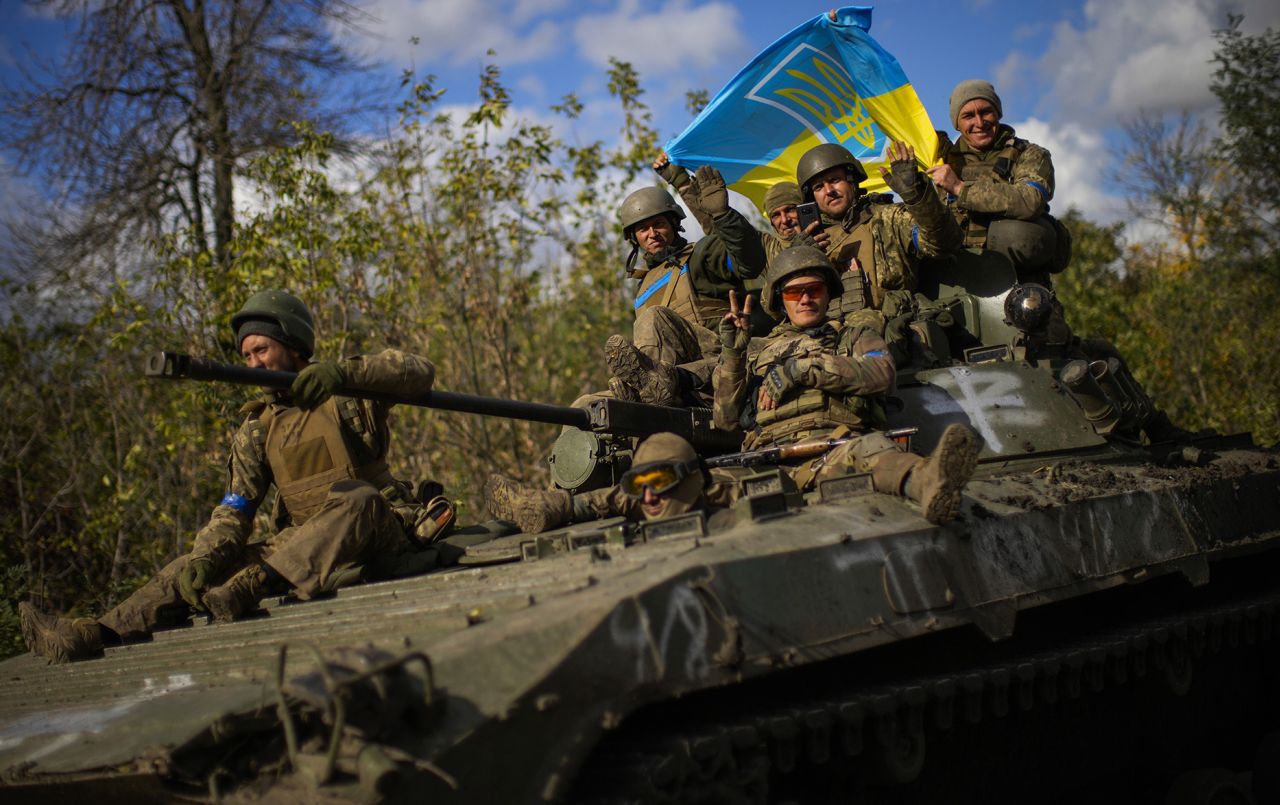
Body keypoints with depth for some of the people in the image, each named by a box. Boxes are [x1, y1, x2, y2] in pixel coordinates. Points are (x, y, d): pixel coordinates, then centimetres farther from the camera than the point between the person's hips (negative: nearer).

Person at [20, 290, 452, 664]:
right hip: (303, 543, 5)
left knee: (354, 497, -37)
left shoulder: (346, 390, -1)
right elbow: (236, 507, 3)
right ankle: (94, 634, -24)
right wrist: (205, 557, -17)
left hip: (379, 529, -5)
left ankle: (250, 587, -47)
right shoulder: (258, 427, 12)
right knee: (202, 566, -10)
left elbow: (420, 371, -18)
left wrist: (344, 372, -33)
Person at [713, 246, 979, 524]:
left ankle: (928, 481, -74)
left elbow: (881, 374, 4)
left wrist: (802, 369, -1)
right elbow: (727, 419, 26)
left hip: (840, 439, 1)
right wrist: (731, 354, 16)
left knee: (869, 448, -41)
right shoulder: (762, 354, 37)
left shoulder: (857, 336, 31)